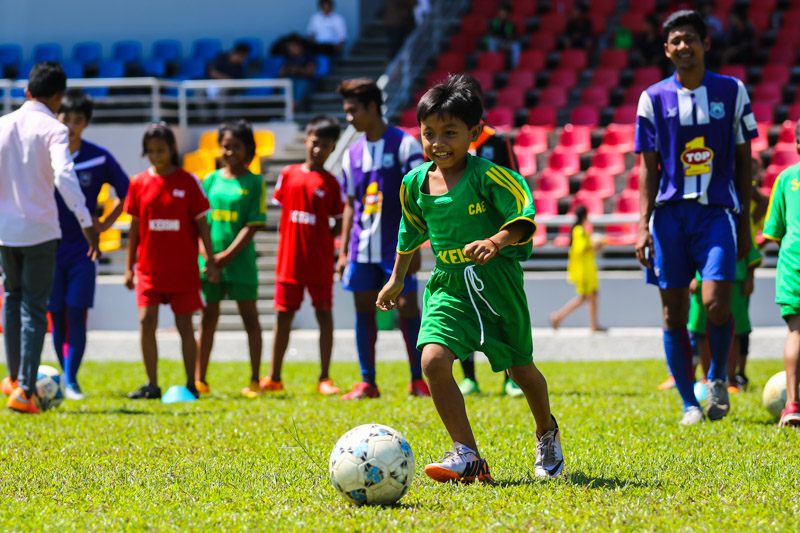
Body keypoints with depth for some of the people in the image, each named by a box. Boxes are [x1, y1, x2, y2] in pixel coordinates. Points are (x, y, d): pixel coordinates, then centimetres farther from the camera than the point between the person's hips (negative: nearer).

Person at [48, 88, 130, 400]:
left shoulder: (99, 158, -1)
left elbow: (126, 193, 10)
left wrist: (106, 224, 3)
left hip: (82, 249, -1)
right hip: (49, 248, 1)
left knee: (77, 314, -9)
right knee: (57, 316, 4)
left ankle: (71, 379, -8)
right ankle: (64, 377, 15)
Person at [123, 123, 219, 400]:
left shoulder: (188, 182, -2)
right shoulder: (139, 183, 3)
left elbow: (201, 223, 1)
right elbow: (135, 226, 9)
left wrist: (211, 261, -3)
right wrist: (129, 267, 8)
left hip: (183, 268, -2)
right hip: (149, 268, 2)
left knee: (184, 325, 2)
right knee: (146, 322, -7)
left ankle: (191, 385, 11)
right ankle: (152, 385, 2)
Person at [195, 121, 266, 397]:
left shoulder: (254, 183, -2)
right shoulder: (211, 180, 8)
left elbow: (253, 225, -7)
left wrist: (227, 256, -13)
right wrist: (206, 255, -8)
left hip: (241, 261, -3)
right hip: (209, 262, 3)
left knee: (250, 317, 1)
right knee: (207, 319, 7)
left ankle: (254, 381, 5)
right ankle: (200, 380, 13)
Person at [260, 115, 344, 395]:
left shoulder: (330, 183, 0)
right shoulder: (288, 175, 5)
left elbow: (339, 224, 3)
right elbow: (281, 208, 12)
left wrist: (321, 240, -11)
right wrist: (295, 237, 1)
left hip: (320, 261, -2)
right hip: (289, 259, 2)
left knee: (324, 314, 0)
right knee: (283, 316, 7)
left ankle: (324, 378, 4)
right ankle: (274, 377, 15)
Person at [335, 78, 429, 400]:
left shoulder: (405, 145, -5)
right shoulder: (353, 154, 11)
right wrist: (344, 251, 11)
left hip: (396, 247, -5)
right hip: (362, 249, 5)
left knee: (408, 308, -6)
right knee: (364, 310, 4)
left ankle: (418, 380, 3)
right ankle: (367, 383, 10)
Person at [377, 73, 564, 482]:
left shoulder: (487, 176, -15)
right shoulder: (415, 184, 3)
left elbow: (523, 215, -22)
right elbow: (410, 234, 20)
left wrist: (496, 241, -40)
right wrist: (396, 278, 29)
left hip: (497, 282, -3)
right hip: (449, 284, 3)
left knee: (519, 368, 14)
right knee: (433, 360, -21)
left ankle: (546, 433, 45)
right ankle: (467, 456, -16)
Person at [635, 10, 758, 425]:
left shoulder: (731, 91, 5)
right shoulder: (654, 99, 5)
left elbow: (744, 161, 9)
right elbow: (648, 169, 6)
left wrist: (744, 223, 7)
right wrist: (643, 225, -4)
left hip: (717, 211, -1)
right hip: (670, 214, 1)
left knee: (716, 304, -15)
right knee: (674, 314, 1)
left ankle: (718, 379, 11)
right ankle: (689, 404, 13)